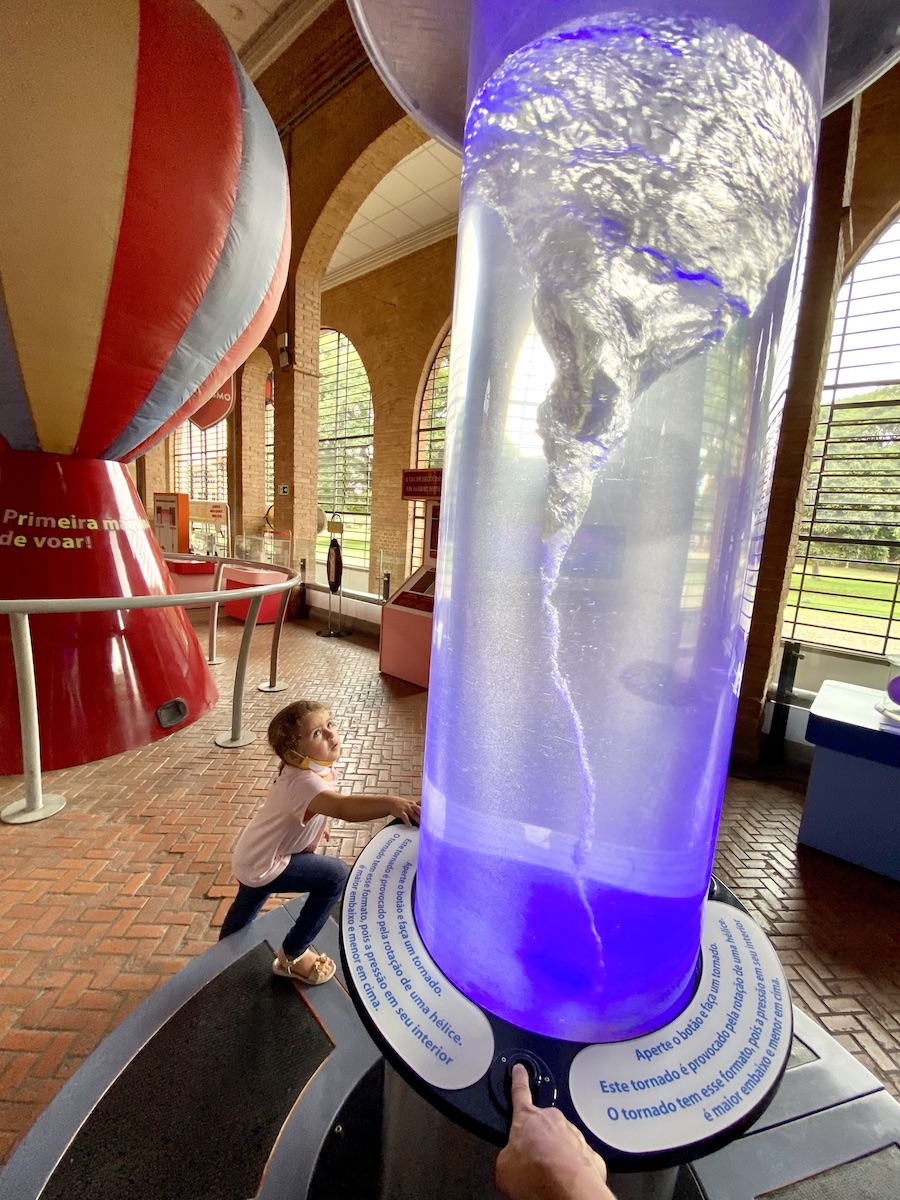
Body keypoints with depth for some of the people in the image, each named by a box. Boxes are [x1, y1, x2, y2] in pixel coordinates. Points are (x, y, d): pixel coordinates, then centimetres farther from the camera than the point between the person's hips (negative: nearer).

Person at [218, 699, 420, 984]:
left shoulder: (318, 766, -13)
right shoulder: (304, 782, -42)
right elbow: (344, 807, -62)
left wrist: (318, 824, 15)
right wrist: (391, 803, -73)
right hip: (263, 866, -9)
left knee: (250, 901, 36)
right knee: (336, 875, -17)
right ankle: (292, 956, 4)